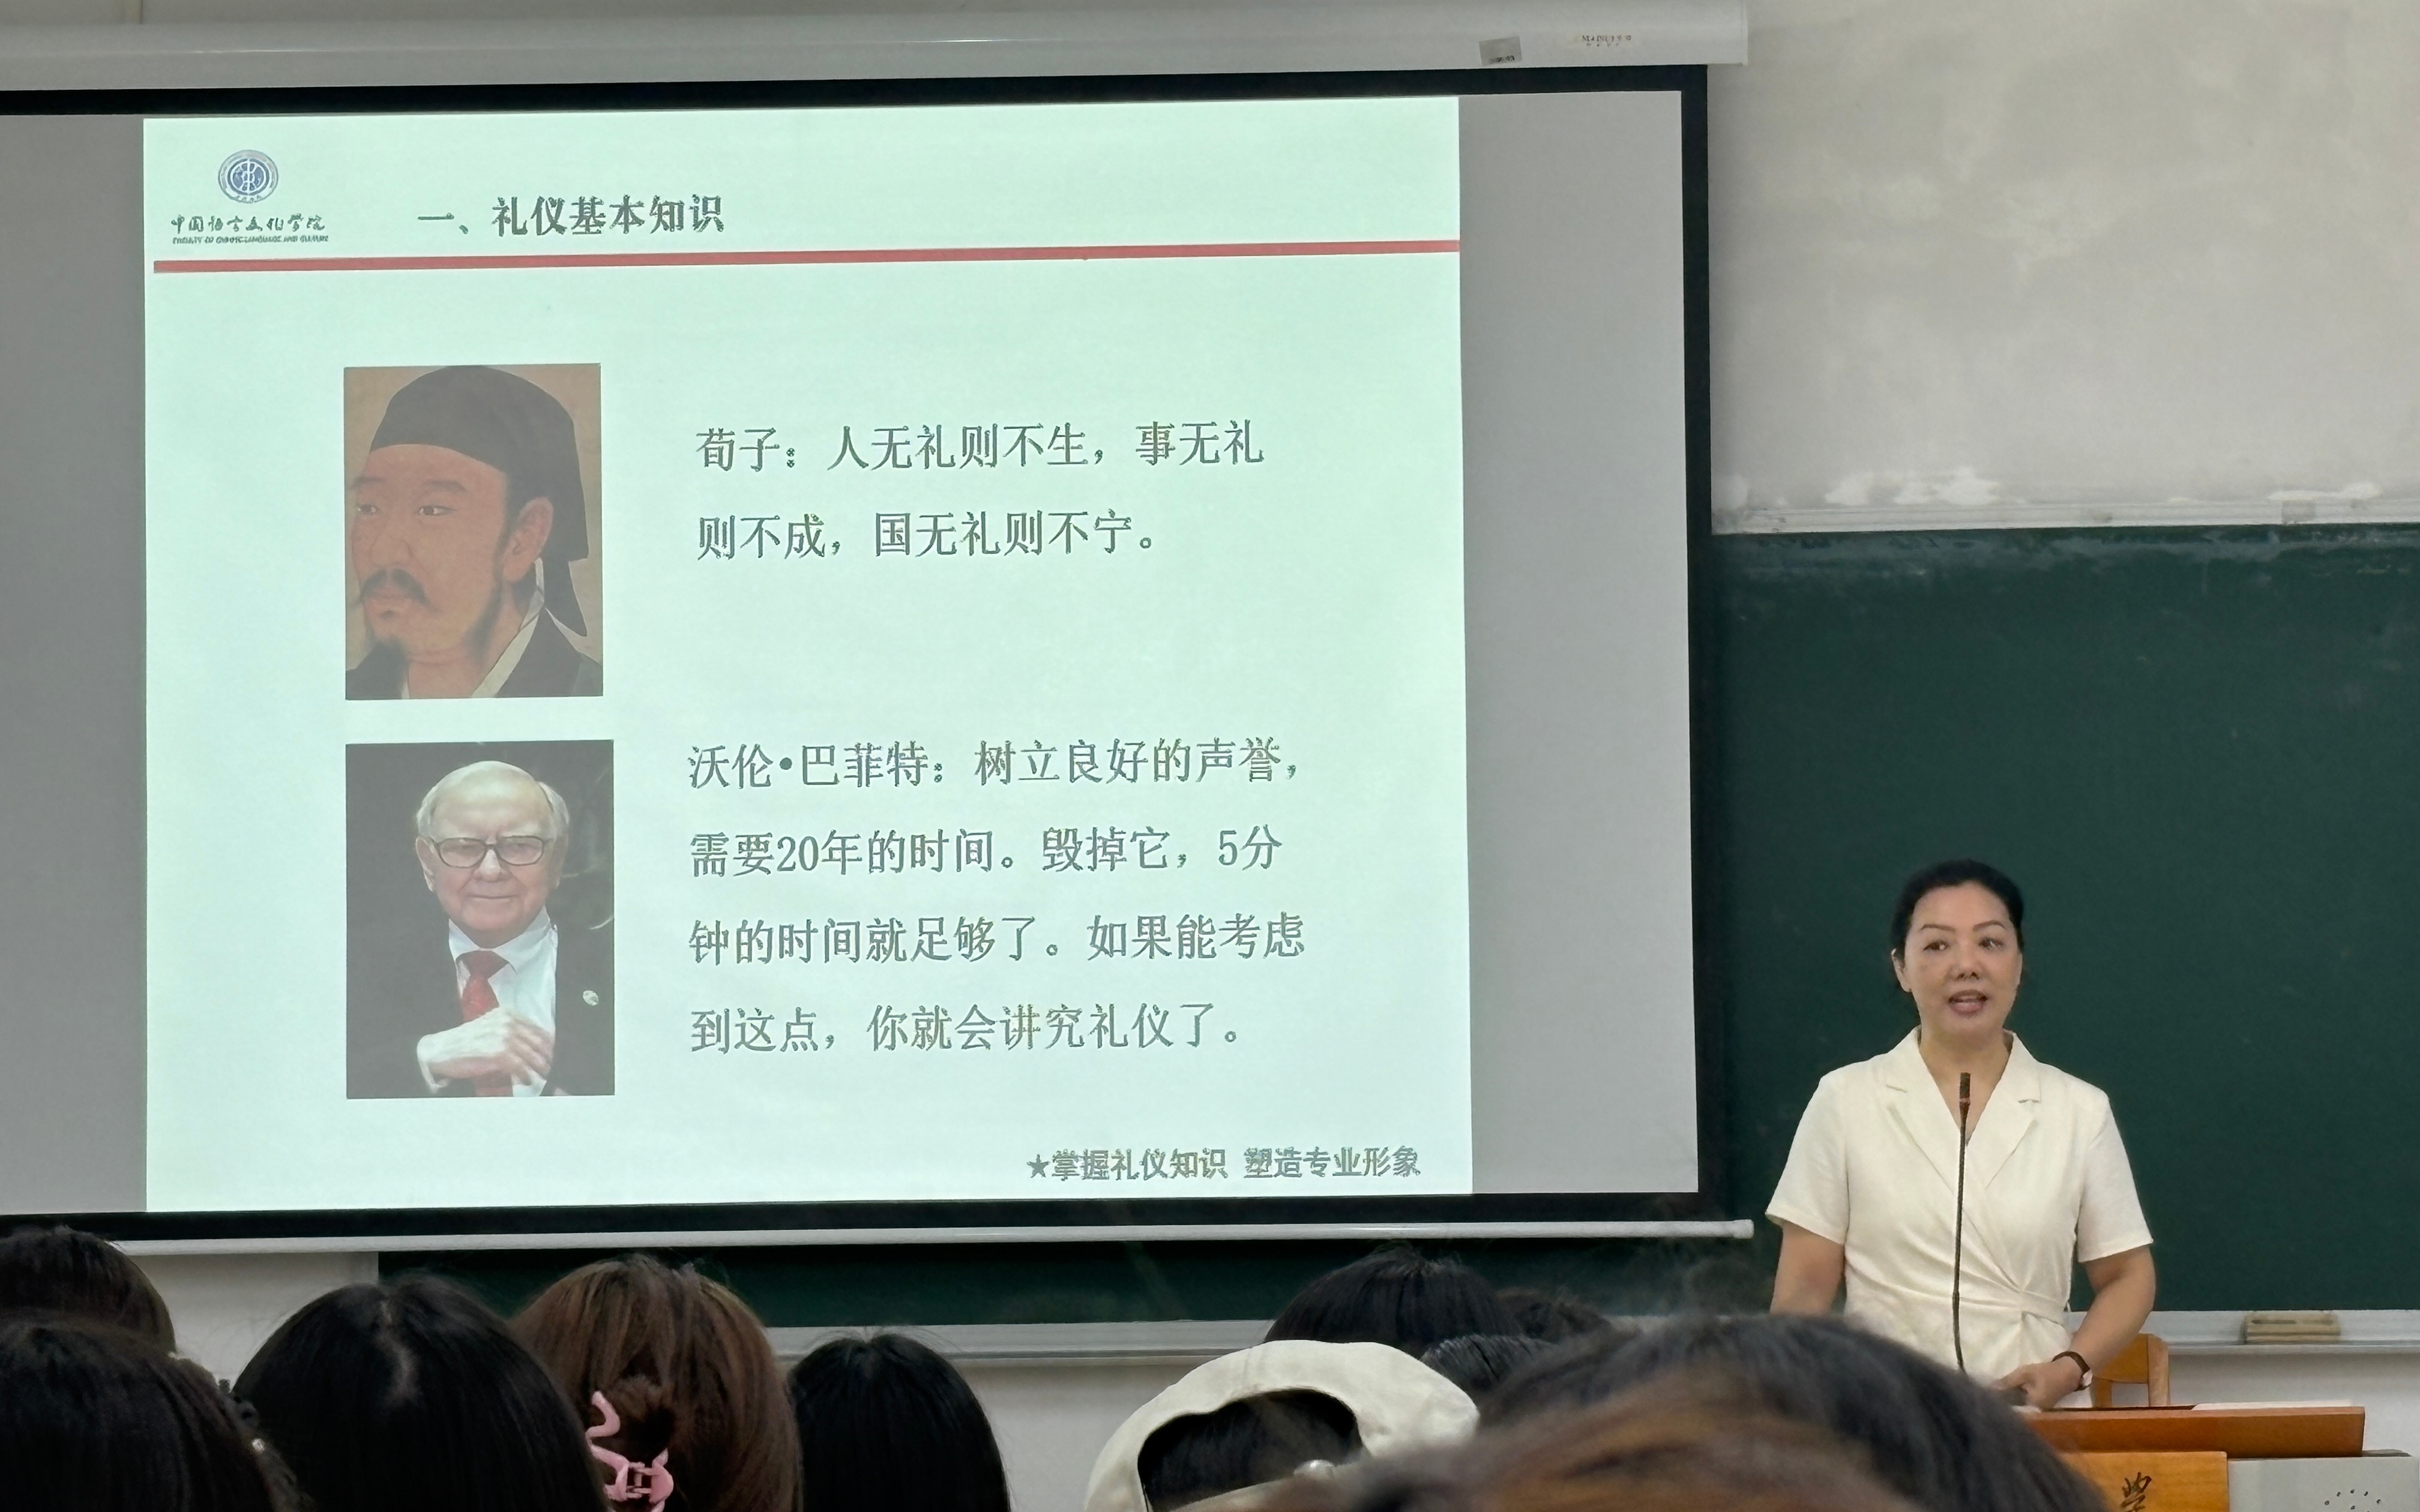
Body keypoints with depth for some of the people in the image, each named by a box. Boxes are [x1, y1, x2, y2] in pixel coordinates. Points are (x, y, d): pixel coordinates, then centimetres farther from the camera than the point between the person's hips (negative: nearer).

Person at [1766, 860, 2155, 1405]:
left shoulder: (2079, 1112, 11)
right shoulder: (1845, 1101, 9)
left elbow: (2126, 1277, 16)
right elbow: (1805, 1288, 8)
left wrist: (2069, 1369, -3)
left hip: (2032, 1417, 1)